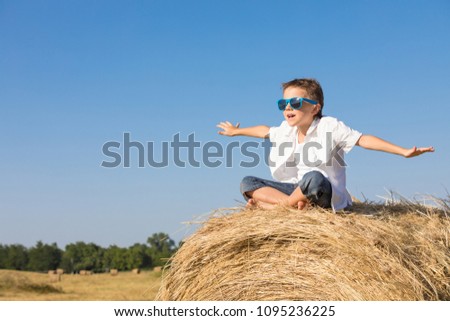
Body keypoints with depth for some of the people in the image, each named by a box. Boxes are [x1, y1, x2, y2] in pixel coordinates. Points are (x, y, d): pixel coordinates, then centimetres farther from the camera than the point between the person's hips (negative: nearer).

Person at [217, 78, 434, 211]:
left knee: (313, 178, -43)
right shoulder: (286, 130, 7)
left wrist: (404, 152, -32)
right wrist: (236, 131, 43)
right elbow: (264, 131, 28)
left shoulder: (330, 127, -13)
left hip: (327, 195, -6)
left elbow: (364, 140, -22)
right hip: (298, 189, 7)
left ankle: (269, 203, -16)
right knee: (247, 183, -7)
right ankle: (292, 203, -26)